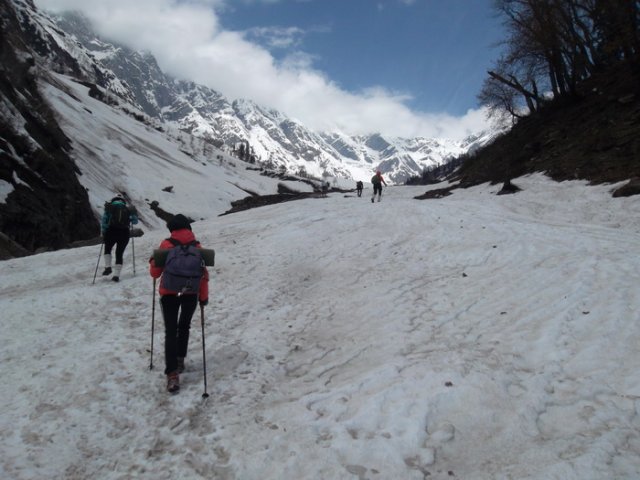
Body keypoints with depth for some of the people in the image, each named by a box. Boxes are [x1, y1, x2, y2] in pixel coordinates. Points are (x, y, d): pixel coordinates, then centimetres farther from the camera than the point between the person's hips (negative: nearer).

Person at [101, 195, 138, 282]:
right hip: (125, 233, 1)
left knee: (107, 248, 24)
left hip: (112, 231, -1)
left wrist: (103, 233, 11)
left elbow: (104, 221, 4)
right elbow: (135, 221, 13)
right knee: (119, 254, 10)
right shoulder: (128, 209, 12)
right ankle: (116, 275, 5)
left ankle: (108, 267, 9)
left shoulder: (109, 207, 9)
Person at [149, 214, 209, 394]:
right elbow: (204, 273, 1)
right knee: (184, 327, 25)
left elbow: (155, 273, 1)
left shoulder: (166, 245, -3)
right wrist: (204, 296, 9)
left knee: (170, 332, 1)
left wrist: (152, 261, 22)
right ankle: (180, 360, 29)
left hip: (169, 293, -2)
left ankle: (172, 374, -9)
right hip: (191, 293, 2)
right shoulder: (197, 246, 2)